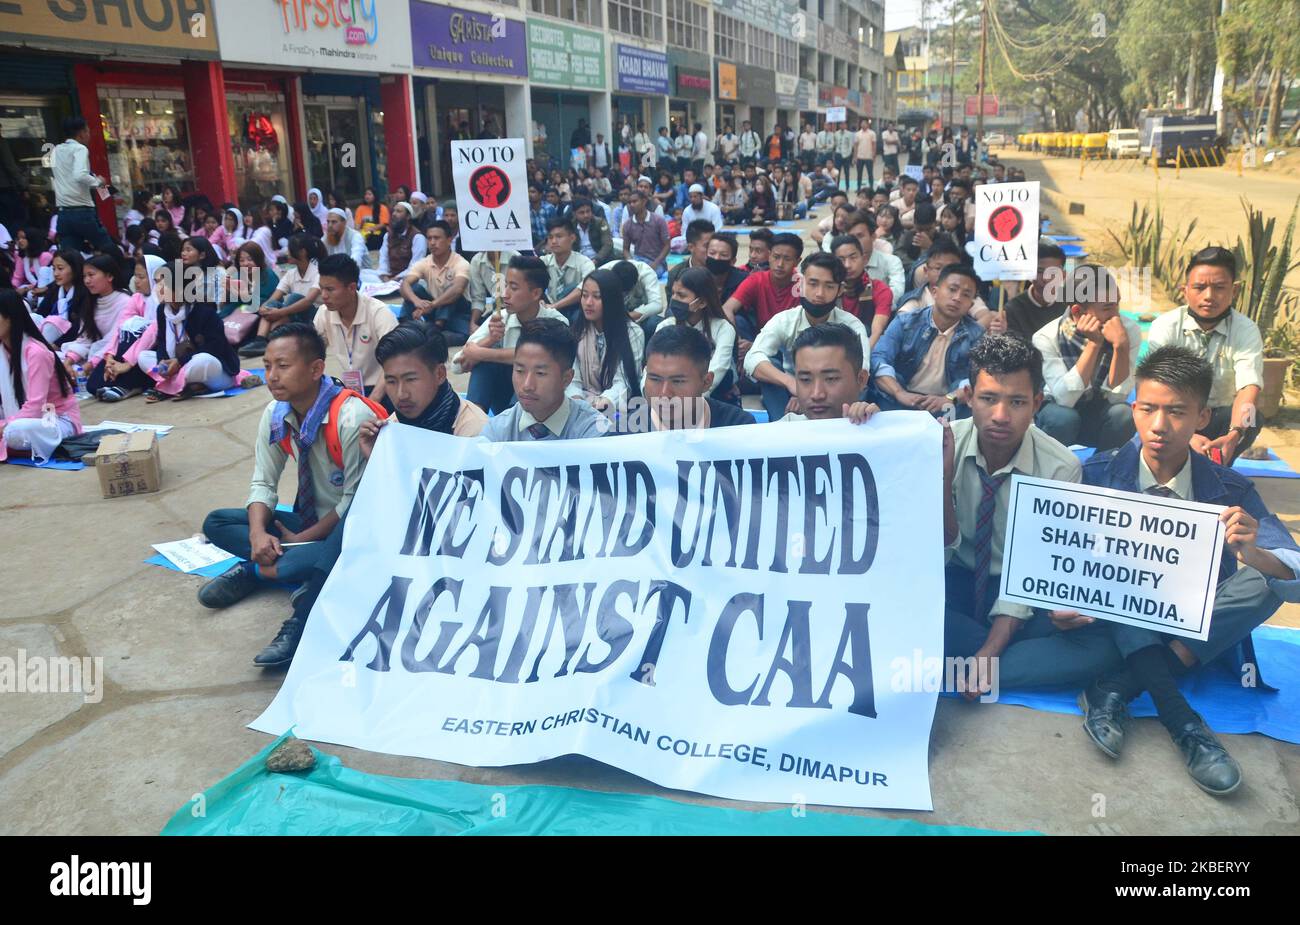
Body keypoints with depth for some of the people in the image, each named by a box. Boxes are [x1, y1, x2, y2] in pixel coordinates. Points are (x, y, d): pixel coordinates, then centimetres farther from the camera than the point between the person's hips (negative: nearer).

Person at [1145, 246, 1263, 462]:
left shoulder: (1247, 331, -8)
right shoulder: (1165, 326, -12)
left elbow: (1249, 387, -23)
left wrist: (1233, 435, -44)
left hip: (1219, 417, 1)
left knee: (1251, 421, -31)